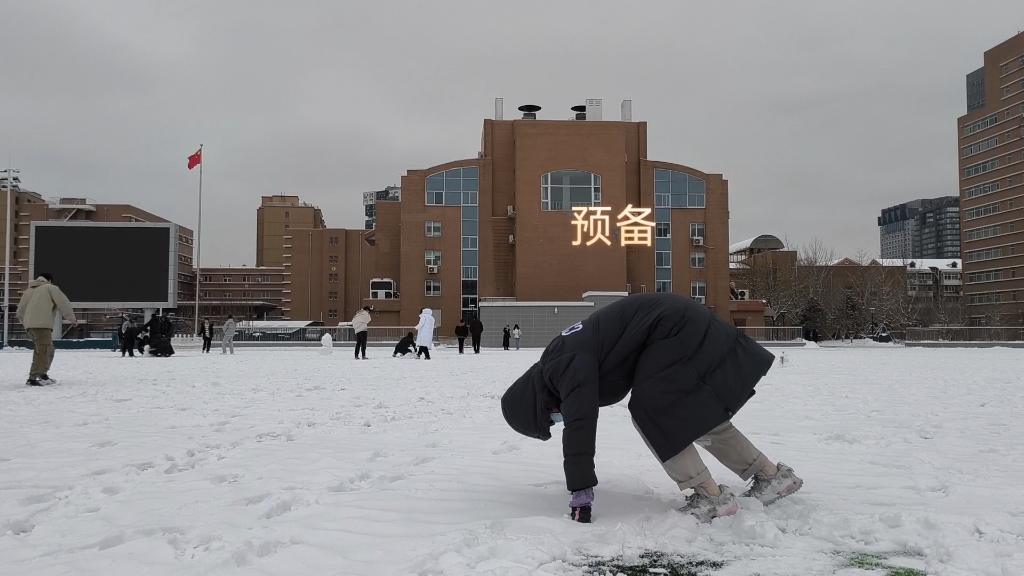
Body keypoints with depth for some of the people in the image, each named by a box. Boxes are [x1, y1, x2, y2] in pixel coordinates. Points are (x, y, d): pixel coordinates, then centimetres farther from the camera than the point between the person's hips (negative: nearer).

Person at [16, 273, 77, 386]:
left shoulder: (28, 291, 28)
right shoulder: (50, 288, 10)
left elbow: (20, 312, 25)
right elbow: (63, 304, 2)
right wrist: (73, 319, 10)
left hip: (30, 325, 8)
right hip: (42, 325, -8)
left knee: (48, 350, 19)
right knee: (42, 351, -10)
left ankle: (42, 375, 23)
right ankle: (32, 379, -18)